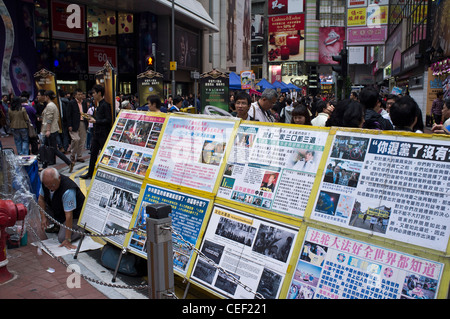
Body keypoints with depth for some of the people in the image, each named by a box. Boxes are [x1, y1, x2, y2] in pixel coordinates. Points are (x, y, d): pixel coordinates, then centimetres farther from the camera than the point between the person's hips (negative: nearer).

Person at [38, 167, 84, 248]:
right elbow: (41, 198, 0)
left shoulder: (68, 191, -38)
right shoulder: (46, 182, -17)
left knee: (62, 238, -20)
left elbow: (69, 216, -36)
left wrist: (68, 240, -33)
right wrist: (43, 217, -13)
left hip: (75, 214, -8)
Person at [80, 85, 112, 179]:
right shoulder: (98, 105, 13)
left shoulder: (105, 105, -15)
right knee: (93, 153, 14)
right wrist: (92, 117, 8)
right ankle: (90, 173, 23)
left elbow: (108, 120, -21)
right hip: (96, 133, 9)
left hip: (104, 134, -9)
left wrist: (95, 121, -17)